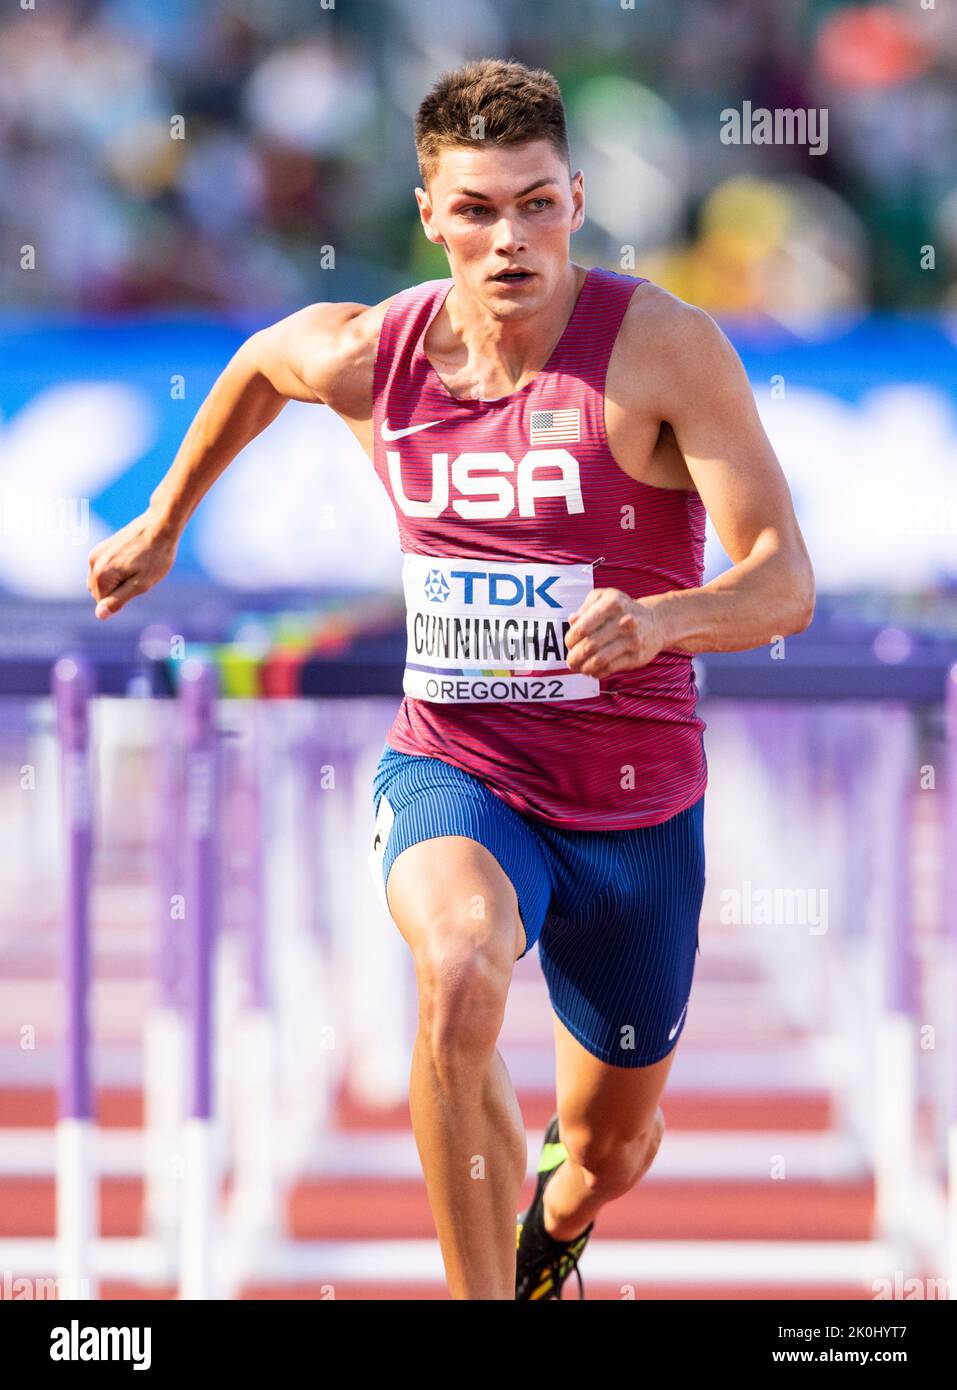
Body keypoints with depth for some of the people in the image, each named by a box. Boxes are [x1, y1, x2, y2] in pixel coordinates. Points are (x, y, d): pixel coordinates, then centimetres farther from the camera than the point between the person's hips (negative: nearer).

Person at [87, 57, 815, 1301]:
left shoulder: (667, 349, -17)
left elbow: (786, 587, -23)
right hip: (453, 774, 0)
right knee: (462, 972, -36)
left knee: (612, 1150, 17)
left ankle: (554, 1225, 57)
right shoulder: (369, 356, -7)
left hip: (634, 805, 0)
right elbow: (259, 365, 19)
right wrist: (164, 522, 28)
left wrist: (659, 619, -43)